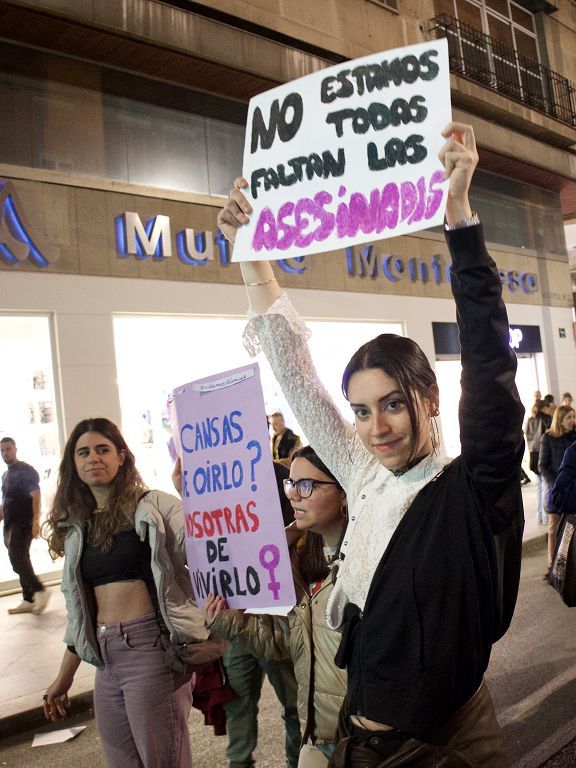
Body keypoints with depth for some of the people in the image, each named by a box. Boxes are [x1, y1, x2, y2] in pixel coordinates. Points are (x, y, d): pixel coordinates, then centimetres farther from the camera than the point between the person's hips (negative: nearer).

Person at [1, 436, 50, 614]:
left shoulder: (26, 471, -8)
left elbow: (35, 496, -16)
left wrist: (36, 521, -26)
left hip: (23, 523, -8)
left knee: (17, 559, -15)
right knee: (20, 561, 8)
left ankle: (40, 591, -5)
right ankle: (29, 600, 13)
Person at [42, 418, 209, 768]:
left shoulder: (154, 507, -5)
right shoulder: (77, 527, 12)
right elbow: (80, 609, 19)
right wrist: (65, 677, 21)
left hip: (151, 647, -6)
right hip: (105, 658, 6)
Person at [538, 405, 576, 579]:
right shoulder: (548, 438, -3)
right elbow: (542, 466, -1)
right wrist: (556, 485, -10)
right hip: (556, 488, -1)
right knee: (554, 529, 5)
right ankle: (552, 565, 12)